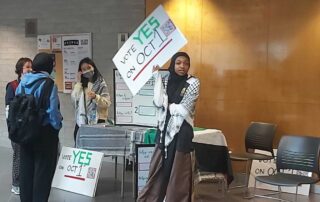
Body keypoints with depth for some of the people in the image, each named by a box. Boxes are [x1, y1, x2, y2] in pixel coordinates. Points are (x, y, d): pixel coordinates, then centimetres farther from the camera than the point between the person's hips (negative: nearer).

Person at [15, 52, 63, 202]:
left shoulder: (22, 82, 3)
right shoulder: (48, 84, -15)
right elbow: (52, 110, -20)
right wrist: (58, 126, -4)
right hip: (44, 132, -6)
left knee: (26, 169, 16)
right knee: (43, 171, 5)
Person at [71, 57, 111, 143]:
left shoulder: (100, 83, 0)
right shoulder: (81, 84, 13)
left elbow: (107, 103, -8)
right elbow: (74, 98, -3)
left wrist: (95, 97, -25)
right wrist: (79, 82, -2)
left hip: (97, 121, -4)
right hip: (81, 121, 4)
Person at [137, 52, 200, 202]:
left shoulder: (193, 82, -4)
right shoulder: (165, 81, 7)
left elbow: (183, 110, -13)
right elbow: (158, 103, -11)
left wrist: (166, 105, -1)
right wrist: (157, 76, -8)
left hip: (181, 132, -4)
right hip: (164, 130, 4)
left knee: (178, 173, 2)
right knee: (157, 171, 9)